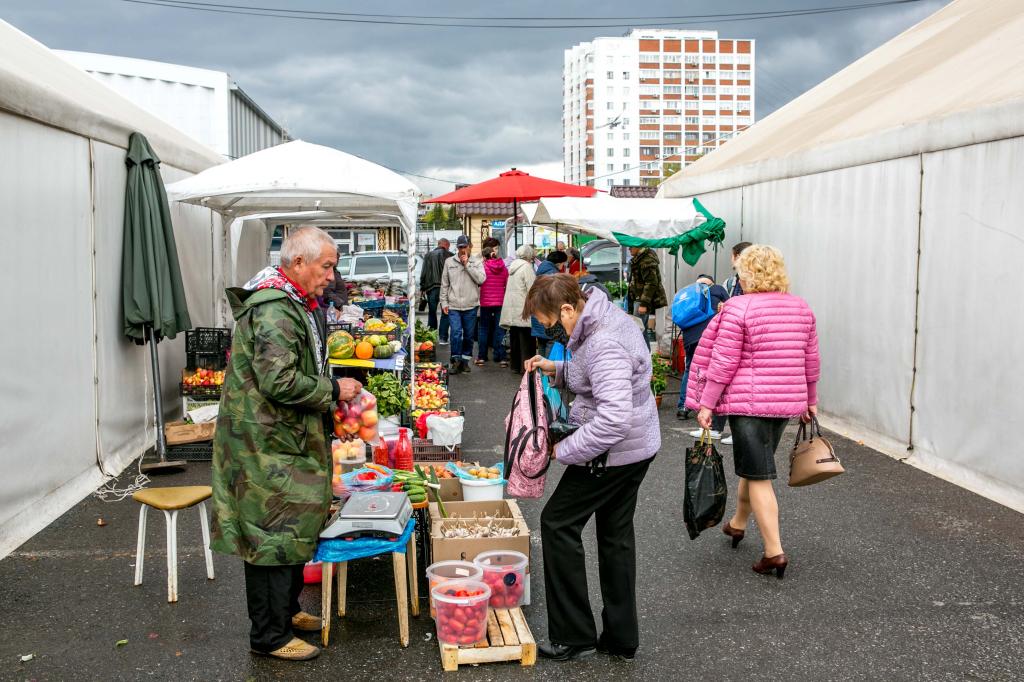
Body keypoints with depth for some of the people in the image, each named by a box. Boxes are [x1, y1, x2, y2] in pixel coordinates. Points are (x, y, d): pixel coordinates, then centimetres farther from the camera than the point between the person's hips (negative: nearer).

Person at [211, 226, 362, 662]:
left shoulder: (294, 304, 14)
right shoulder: (274, 310, -21)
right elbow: (280, 381, -27)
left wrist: (333, 399, 13)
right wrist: (333, 390, -17)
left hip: (287, 438, 11)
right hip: (268, 445, -11)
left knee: (291, 527, 19)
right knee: (275, 534, -2)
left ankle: (286, 609, 34)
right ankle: (269, 635, 11)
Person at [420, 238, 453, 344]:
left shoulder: (428, 255, 7)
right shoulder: (450, 256, -2)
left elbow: (423, 273, 6)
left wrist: (422, 288, 10)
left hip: (431, 288, 2)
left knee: (432, 313, 12)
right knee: (445, 313, 5)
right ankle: (442, 338, 0)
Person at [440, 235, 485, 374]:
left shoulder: (477, 262, 4)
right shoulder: (449, 262, 6)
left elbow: (481, 279, -13)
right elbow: (444, 284, 9)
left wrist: (467, 264, -12)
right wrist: (444, 302, 4)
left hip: (471, 306, 0)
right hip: (453, 306, 0)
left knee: (469, 335, 8)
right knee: (456, 333, -12)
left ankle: (465, 360, 22)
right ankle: (456, 361, -2)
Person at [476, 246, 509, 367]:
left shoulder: (483, 267, -9)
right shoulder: (504, 268, 0)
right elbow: (507, 285, 6)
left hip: (485, 302, -2)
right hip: (500, 302, 2)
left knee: (484, 329, 9)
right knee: (499, 329, 6)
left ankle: (481, 357, 9)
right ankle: (501, 357, 2)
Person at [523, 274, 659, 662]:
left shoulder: (604, 345, -28)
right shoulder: (605, 318, 5)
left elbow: (614, 418, -35)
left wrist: (565, 451, -25)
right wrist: (555, 370, 8)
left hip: (613, 452, -10)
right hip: (638, 446, 10)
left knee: (558, 523, 2)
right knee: (616, 534, 17)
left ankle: (574, 637, 10)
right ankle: (621, 638, 28)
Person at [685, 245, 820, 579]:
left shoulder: (738, 308, -12)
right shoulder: (801, 308, 7)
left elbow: (723, 363, -13)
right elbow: (811, 361, 12)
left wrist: (706, 403, -7)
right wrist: (810, 400, 23)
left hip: (749, 401, -7)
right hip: (788, 401, 7)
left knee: (759, 476, -1)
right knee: (755, 464, 23)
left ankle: (774, 552, -4)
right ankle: (738, 523, 40)